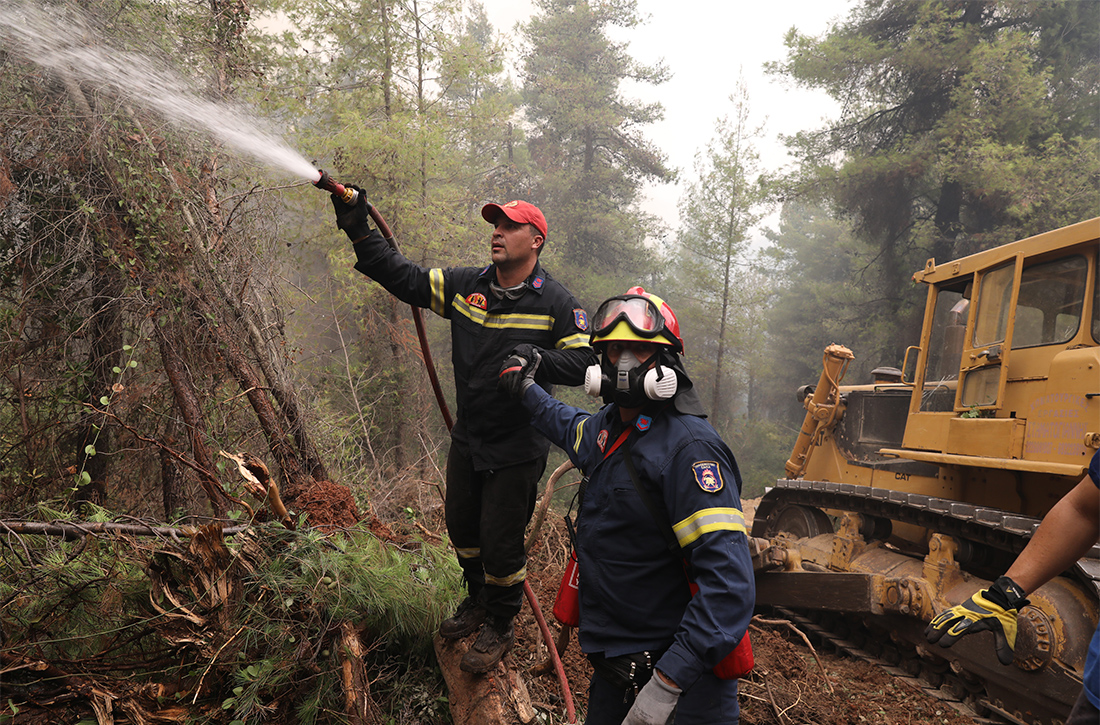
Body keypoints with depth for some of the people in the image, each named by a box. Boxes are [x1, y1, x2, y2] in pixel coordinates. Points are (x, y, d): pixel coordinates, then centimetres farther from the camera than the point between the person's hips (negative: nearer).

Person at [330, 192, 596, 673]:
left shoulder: (556, 304, -11)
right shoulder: (464, 286, 1)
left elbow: (584, 362, -13)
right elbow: (405, 279, 2)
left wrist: (537, 360, -31)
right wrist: (359, 232, -6)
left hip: (517, 448, -5)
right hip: (467, 439, 6)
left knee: (500, 543, 2)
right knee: (461, 526, 21)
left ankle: (499, 627, 29)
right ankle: (478, 601, 48)